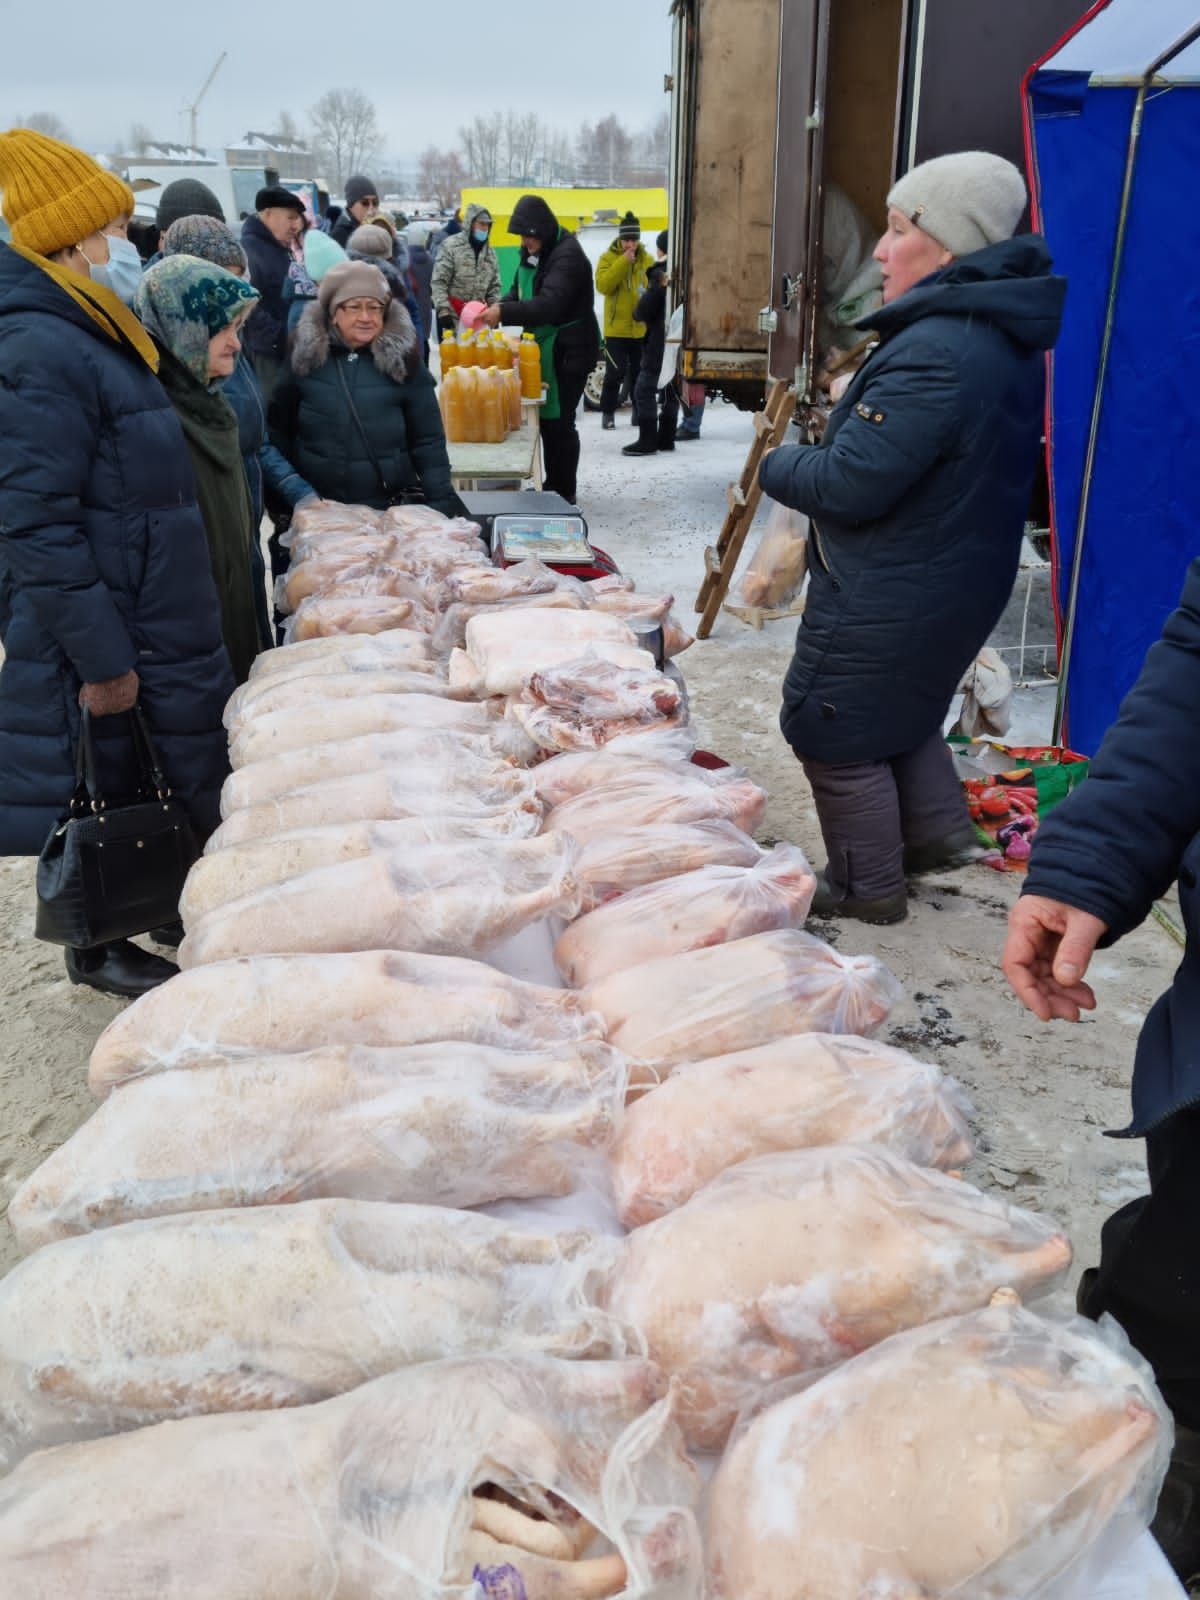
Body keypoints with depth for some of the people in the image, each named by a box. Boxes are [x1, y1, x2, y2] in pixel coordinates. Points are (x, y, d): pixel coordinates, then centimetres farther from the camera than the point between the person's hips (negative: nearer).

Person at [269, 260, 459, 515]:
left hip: (390, 508, -1)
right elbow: (279, 431, 6)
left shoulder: (403, 360, -3)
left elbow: (428, 441, -2)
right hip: (315, 508, 1)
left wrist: (443, 503, -10)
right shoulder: (305, 356, 0)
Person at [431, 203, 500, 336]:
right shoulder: (451, 246, -6)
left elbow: (494, 286, 17)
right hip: (453, 315, -5)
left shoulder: (490, 252, 12)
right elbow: (438, 282, -10)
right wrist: (443, 310, -19)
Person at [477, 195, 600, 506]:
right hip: (544, 347, 9)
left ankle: (565, 494, 4)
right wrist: (496, 308, -5)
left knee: (559, 421, -5)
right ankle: (552, 487, 24)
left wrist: (504, 313, -33)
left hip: (569, 350, -9)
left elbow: (549, 305, -29)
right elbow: (519, 293, 16)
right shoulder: (533, 252, 10)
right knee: (546, 418, 13)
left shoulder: (567, 255, -18)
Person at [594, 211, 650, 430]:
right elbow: (603, 285, -18)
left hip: (641, 328, 3)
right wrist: (623, 262, -21)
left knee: (639, 373, 11)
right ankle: (608, 412, 6)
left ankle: (640, 412, 21)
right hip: (616, 328, -3)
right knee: (615, 373, -5)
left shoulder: (647, 260, 8)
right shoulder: (608, 258, -3)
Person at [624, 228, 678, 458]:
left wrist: (637, 315, 6)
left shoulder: (661, 274, -14)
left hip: (660, 341, -9)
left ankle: (647, 441, -9)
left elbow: (645, 308, -15)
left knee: (644, 391, -6)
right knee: (669, 390, 13)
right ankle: (666, 438, 17)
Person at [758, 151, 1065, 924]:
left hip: (889, 598, -10)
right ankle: (939, 831, 35)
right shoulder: (1001, 337, 7)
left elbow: (847, 484, -28)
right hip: (956, 578, 10)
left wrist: (777, 464, -9)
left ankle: (867, 888, 21)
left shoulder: (937, 352, -28)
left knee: (835, 731, 7)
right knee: (902, 711, 29)